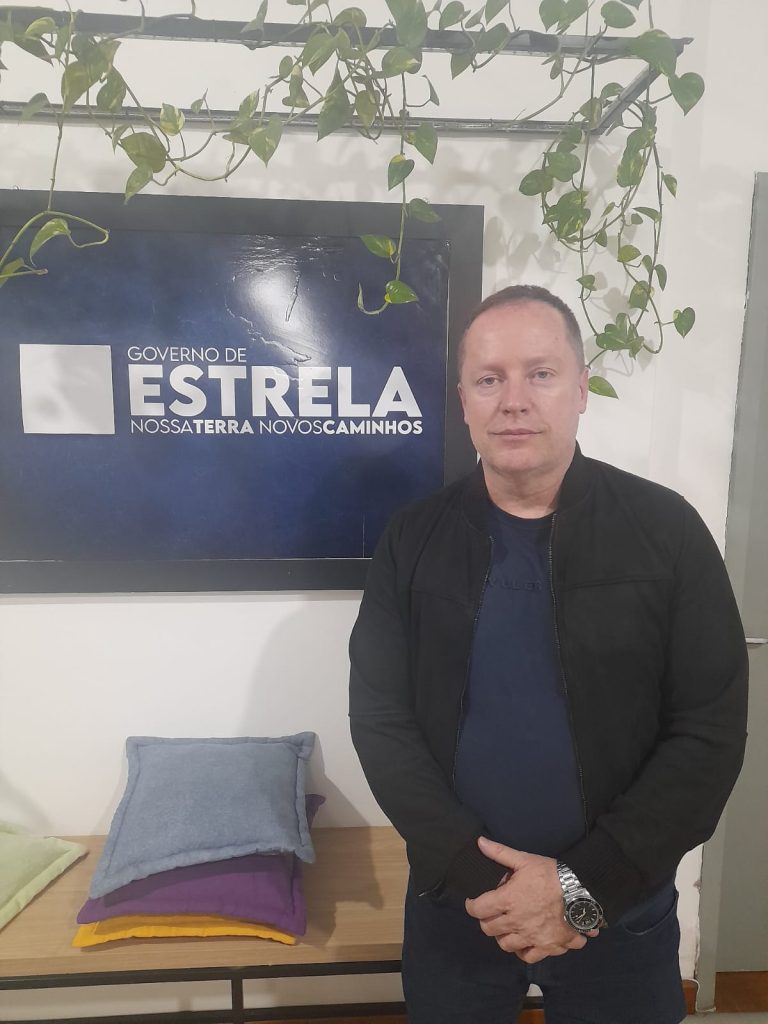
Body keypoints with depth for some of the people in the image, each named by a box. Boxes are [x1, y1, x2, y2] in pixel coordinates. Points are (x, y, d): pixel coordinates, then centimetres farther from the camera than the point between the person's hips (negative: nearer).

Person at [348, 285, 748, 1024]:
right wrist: (470, 870, -15)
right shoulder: (413, 539, -7)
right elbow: (380, 720, -7)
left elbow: (710, 733, -10)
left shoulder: (666, 529, -10)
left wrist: (587, 884, -14)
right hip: (455, 901, 1)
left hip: (621, 909, 0)